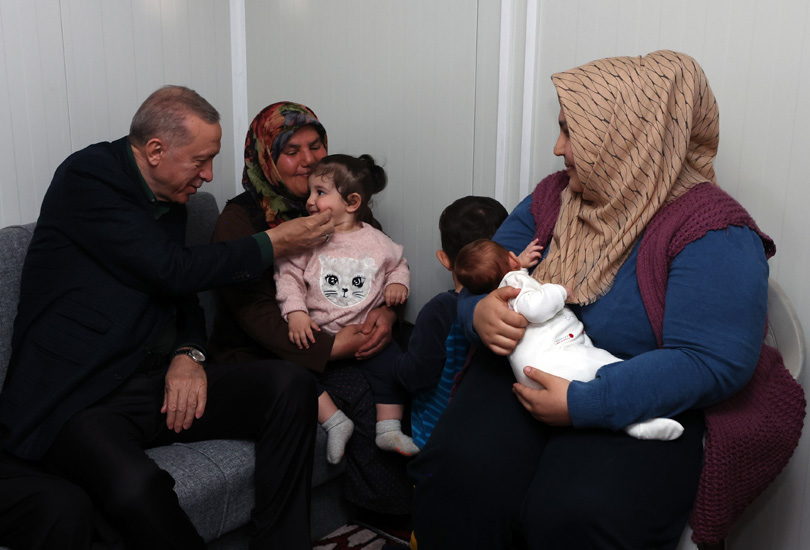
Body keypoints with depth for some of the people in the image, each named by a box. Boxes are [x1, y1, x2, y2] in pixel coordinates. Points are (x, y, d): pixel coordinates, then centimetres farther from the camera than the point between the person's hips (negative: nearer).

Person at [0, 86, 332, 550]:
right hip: (80, 398, -7)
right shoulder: (88, 177, -11)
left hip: (161, 378, 7)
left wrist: (189, 354, -4)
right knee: (136, 486, -37)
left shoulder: (172, 197, 13)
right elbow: (173, 271, -18)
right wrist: (276, 243, -8)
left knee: (290, 386, -16)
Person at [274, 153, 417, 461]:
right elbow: (289, 275, -3)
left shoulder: (376, 241, 2)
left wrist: (398, 283, -3)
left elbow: (398, 264, 19)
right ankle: (335, 422, -15)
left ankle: (389, 428, -7)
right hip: (318, 330, 0)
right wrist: (296, 312, -16)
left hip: (367, 329, 1)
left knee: (390, 360, -19)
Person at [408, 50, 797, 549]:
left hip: (641, 413, -4)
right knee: (456, 476, -24)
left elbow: (715, 363, -20)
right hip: (524, 377, 5)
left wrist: (582, 404, -26)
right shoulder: (555, 196, 8)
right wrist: (480, 311, -13)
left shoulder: (711, 233, -13)